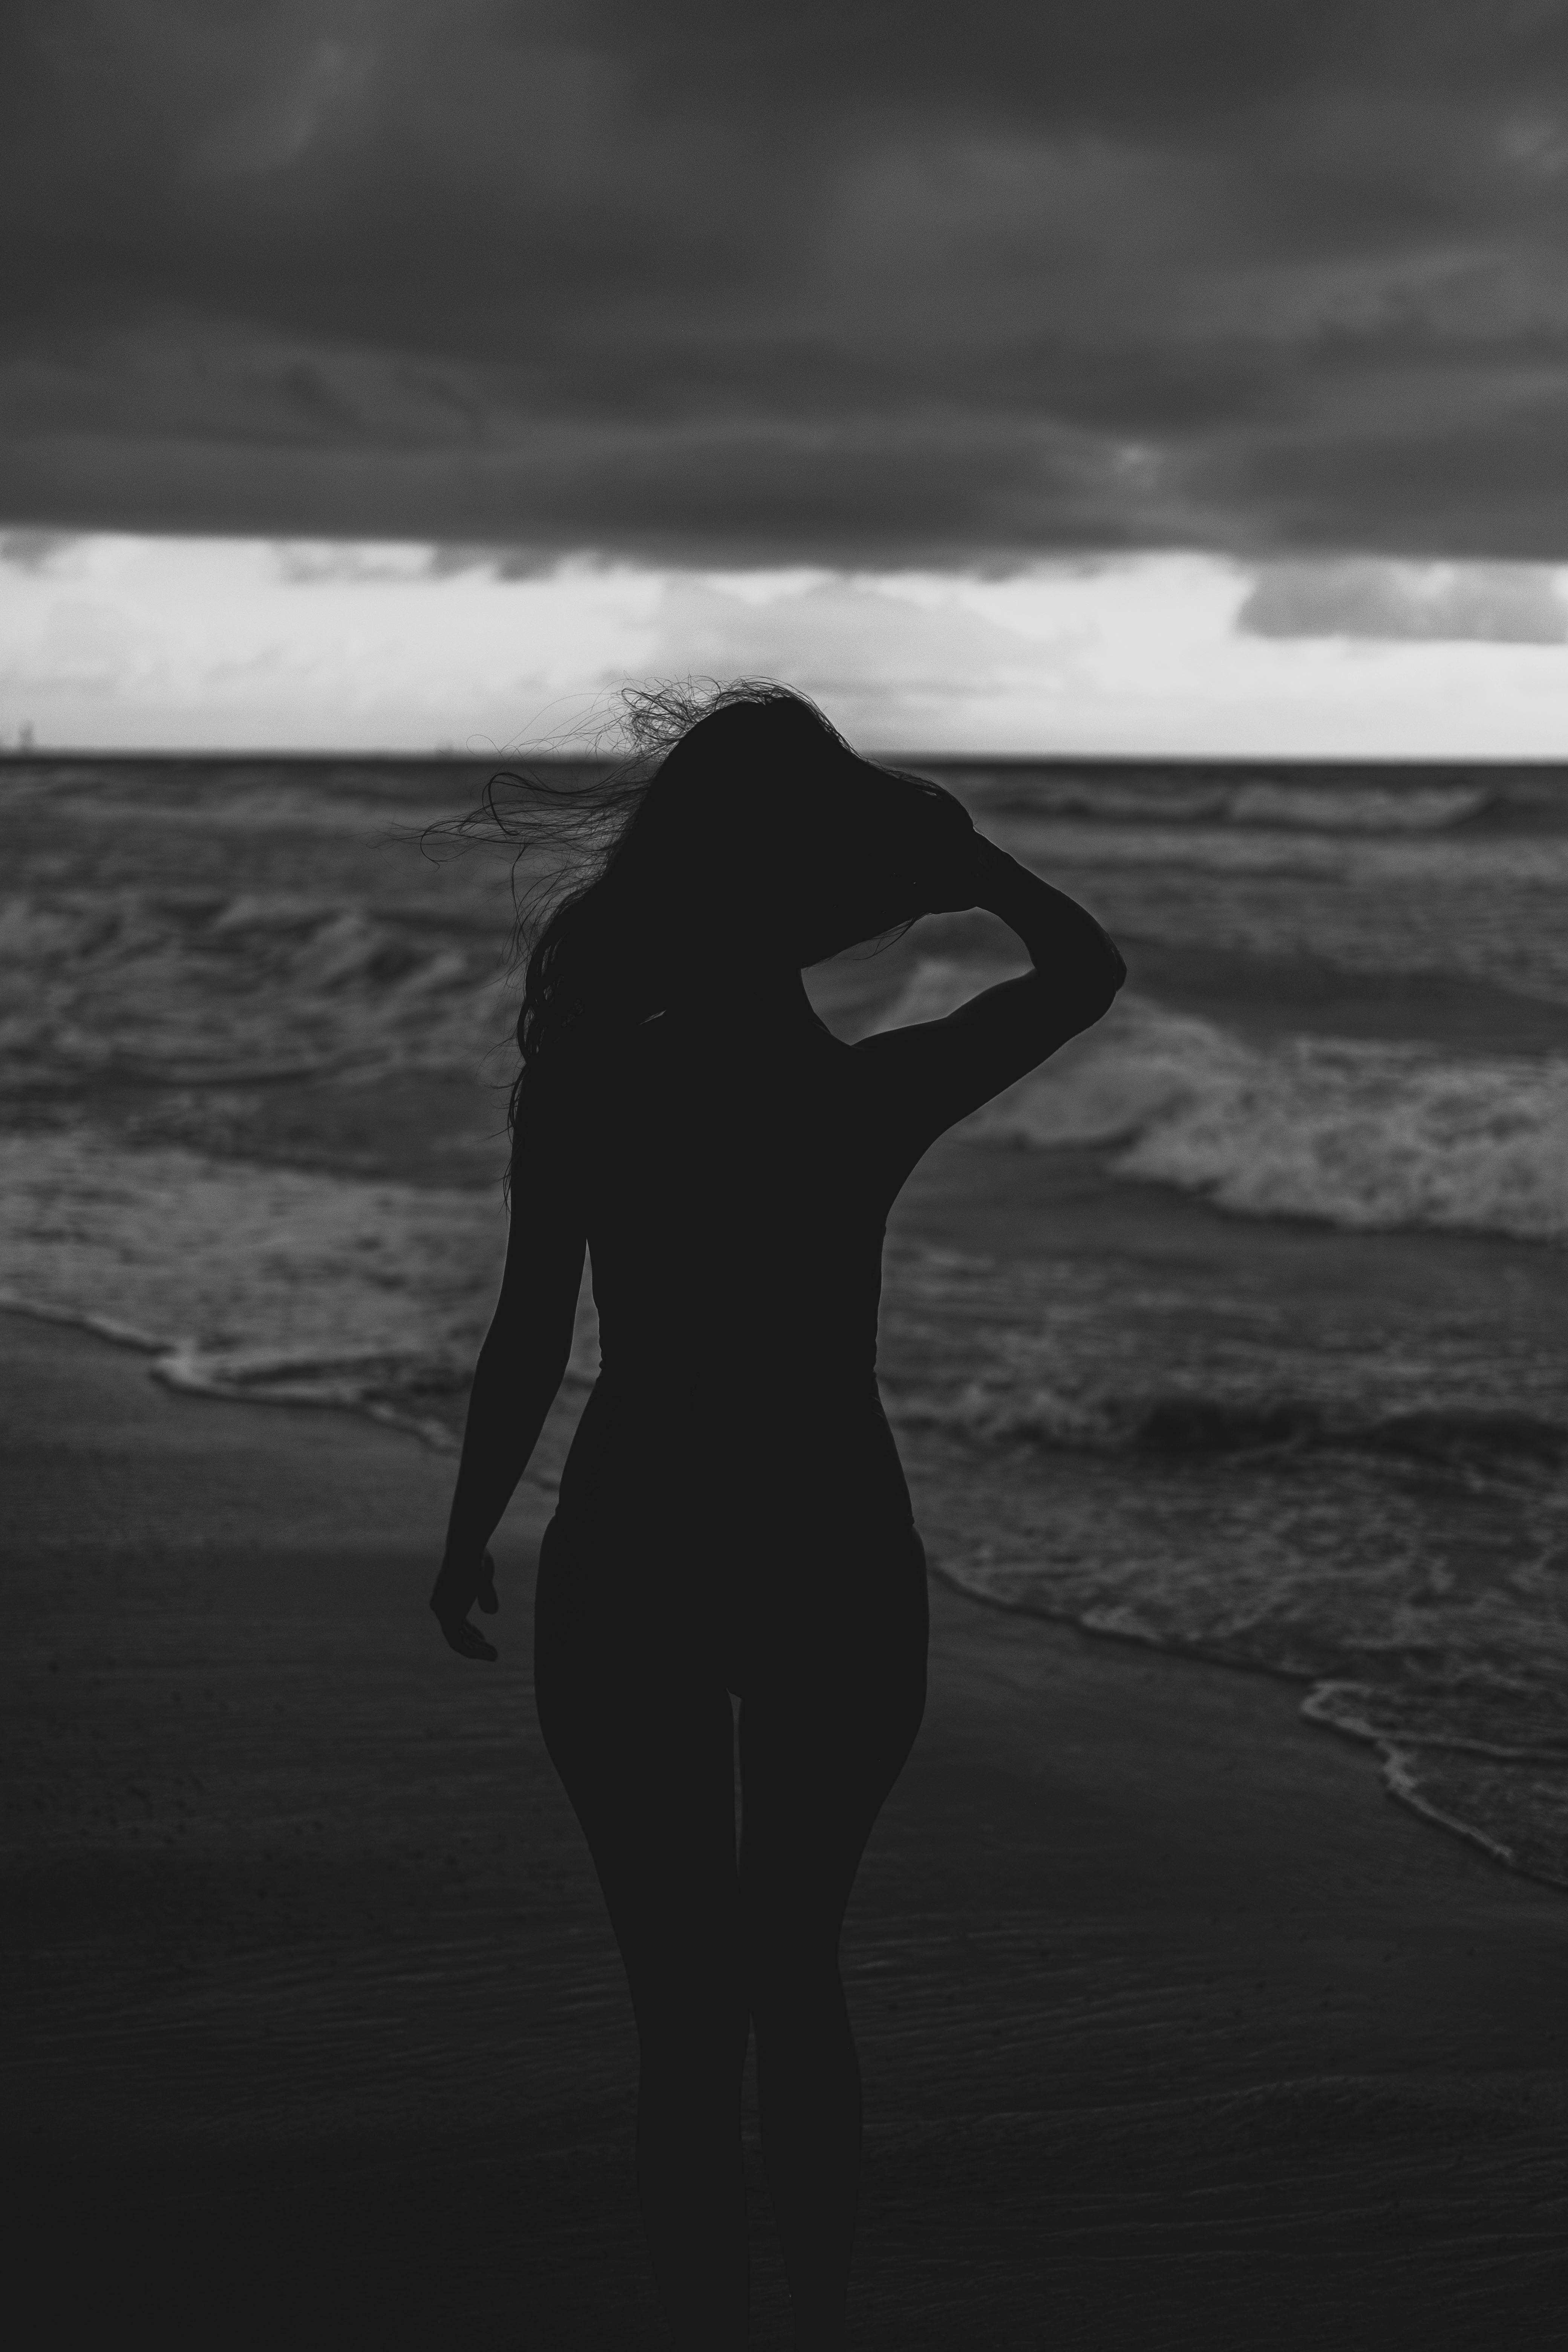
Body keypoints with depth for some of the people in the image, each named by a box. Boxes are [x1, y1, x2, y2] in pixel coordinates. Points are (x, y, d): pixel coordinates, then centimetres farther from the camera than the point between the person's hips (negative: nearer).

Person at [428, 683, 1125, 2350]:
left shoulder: (584, 1081, -14)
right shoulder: (875, 1096, -13)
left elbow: (530, 1339, -10)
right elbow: (1086, 969, 4)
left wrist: (468, 1537, 3)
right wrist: (943, 847, 1)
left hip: (633, 1565, -1)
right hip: (837, 1565, 1)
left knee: (688, 2012, 8)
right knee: (795, 1979, 21)